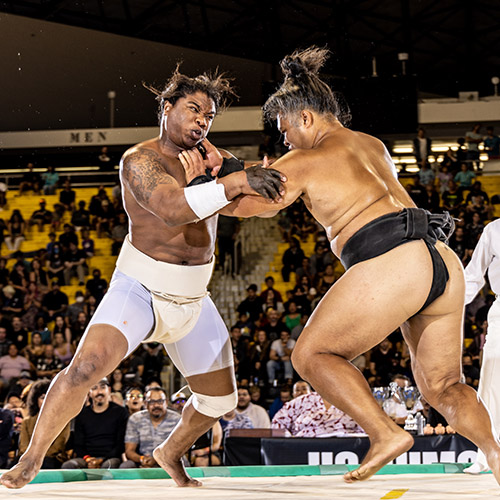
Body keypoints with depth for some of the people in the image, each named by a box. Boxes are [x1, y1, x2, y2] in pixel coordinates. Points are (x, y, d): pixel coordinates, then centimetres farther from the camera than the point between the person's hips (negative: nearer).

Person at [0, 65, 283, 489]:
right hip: (139, 290, -7)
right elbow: (173, 209, -34)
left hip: (192, 300, 7)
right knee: (87, 367, -29)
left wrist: (225, 167, -21)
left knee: (219, 400, 13)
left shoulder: (204, 154, 3)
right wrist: (234, 182, -40)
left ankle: (171, 453, 42)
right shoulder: (140, 160, -17)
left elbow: (251, 196, -3)